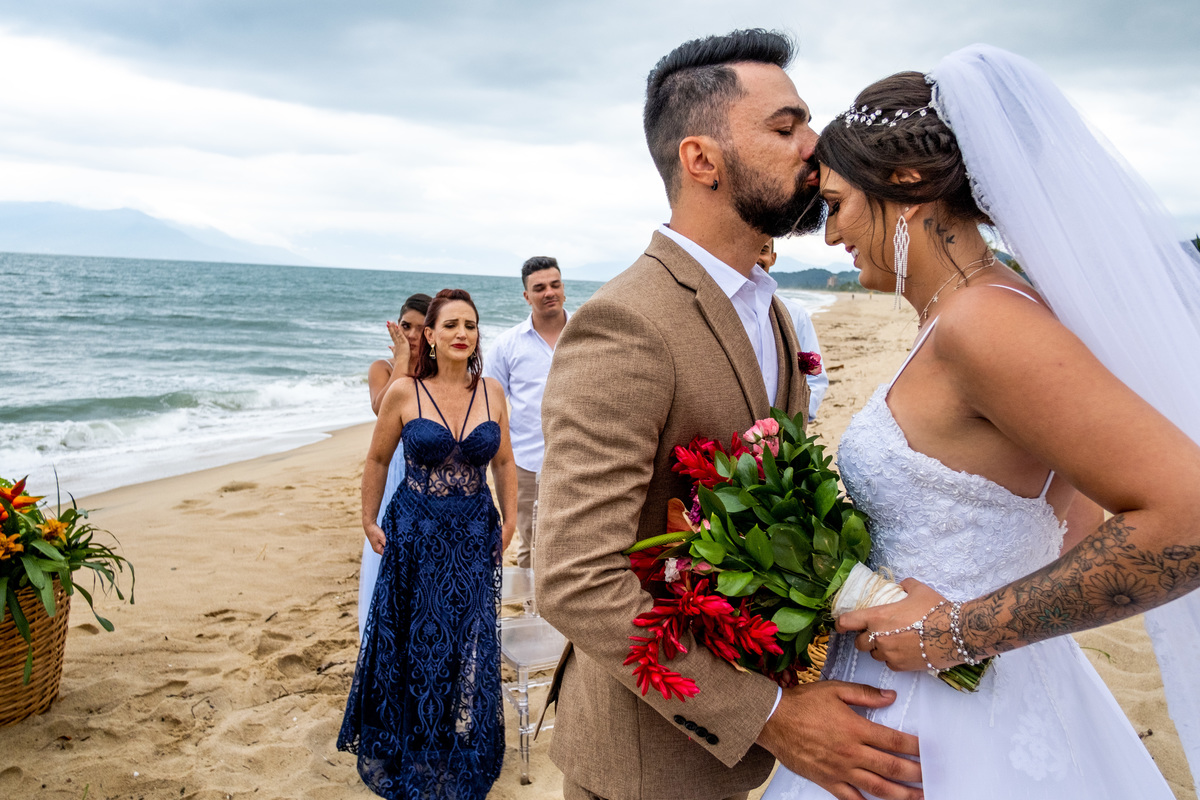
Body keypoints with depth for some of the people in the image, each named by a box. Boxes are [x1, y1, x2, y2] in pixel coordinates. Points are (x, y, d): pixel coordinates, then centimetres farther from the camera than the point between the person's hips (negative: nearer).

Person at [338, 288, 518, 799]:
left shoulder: (491, 392, -1)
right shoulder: (404, 393, -9)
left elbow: (503, 462, 9)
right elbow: (377, 460, 3)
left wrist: (509, 520, 4)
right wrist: (369, 520, 5)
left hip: (474, 535, 2)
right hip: (416, 532, -2)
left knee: (469, 650, 8)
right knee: (413, 646, 12)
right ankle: (407, 757, 35)